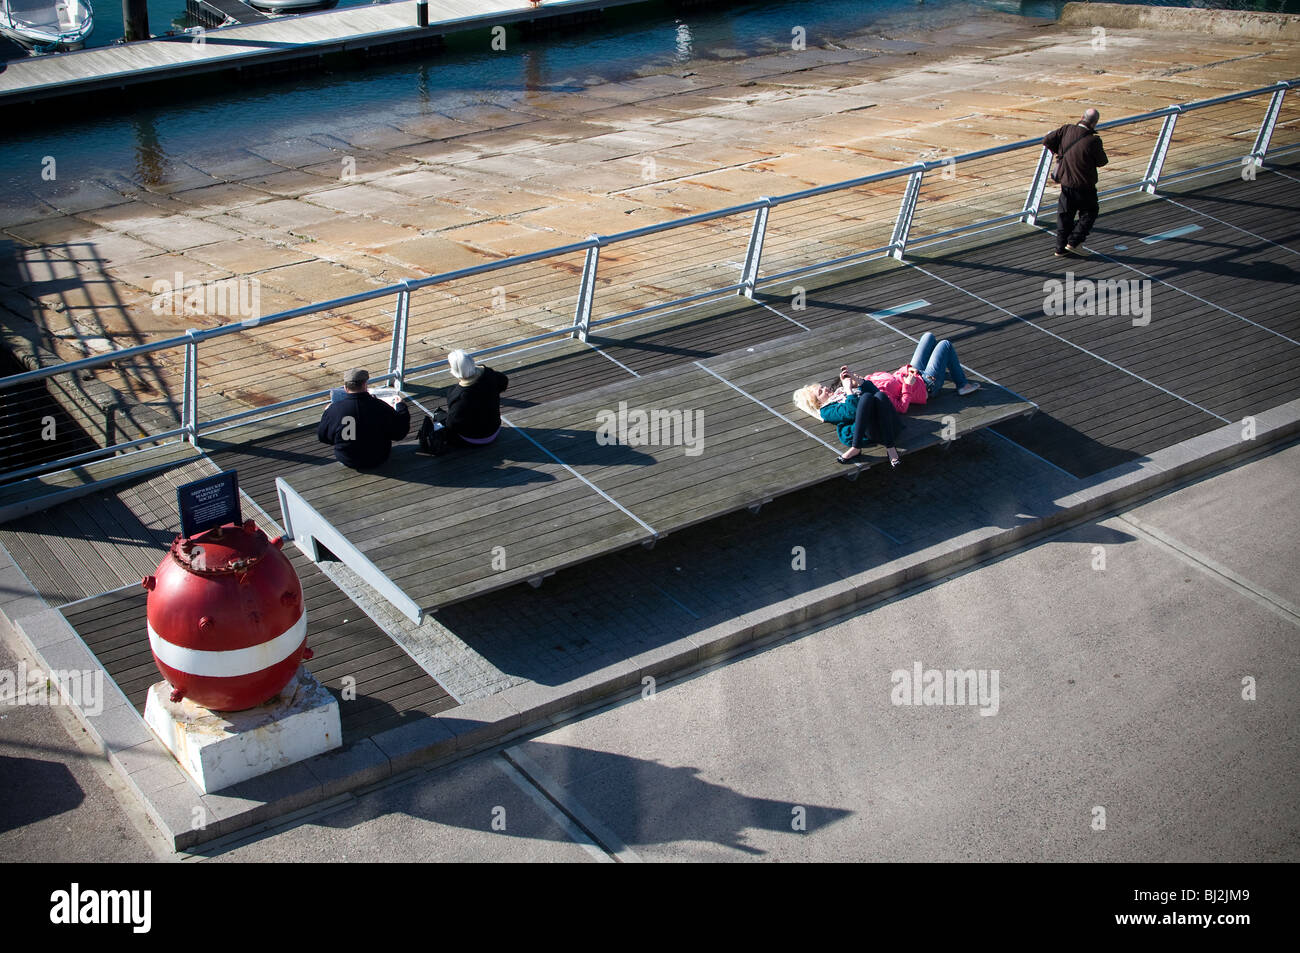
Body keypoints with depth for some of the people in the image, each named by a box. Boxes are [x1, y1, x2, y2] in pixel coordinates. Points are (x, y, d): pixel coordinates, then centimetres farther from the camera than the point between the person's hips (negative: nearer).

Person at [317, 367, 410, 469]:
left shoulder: (334, 410, -22)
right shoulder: (382, 407, -23)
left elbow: (322, 437, -5)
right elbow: (399, 434, -9)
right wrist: (402, 406, 6)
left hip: (346, 461, 1)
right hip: (377, 460, -1)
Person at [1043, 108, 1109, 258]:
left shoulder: (1067, 130, -9)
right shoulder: (1093, 140, -21)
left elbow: (1047, 141, -3)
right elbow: (1102, 161, -8)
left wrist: (1056, 151, 14)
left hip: (1066, 182, 5)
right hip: (1084, 186, -5)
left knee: (1065, 215, 15)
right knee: (1089, 213, 15)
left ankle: (1061, 248, 17)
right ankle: (1074, 242, 7)